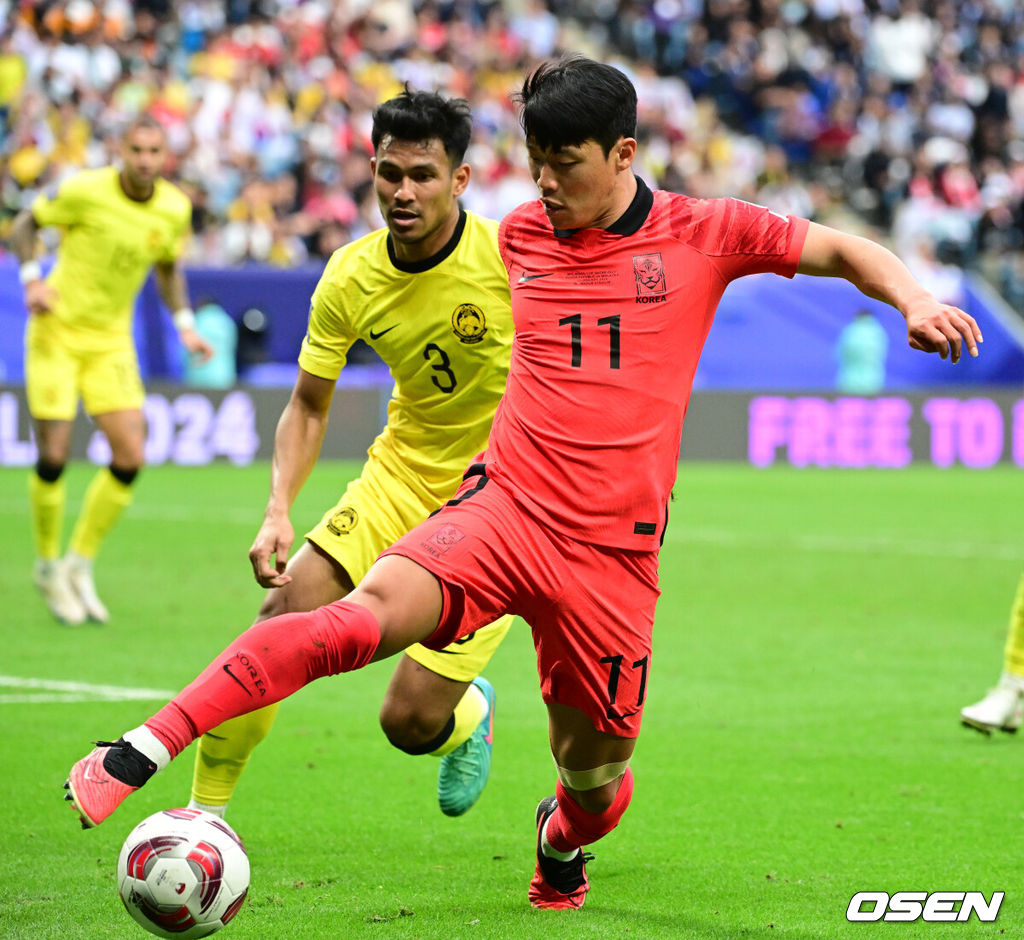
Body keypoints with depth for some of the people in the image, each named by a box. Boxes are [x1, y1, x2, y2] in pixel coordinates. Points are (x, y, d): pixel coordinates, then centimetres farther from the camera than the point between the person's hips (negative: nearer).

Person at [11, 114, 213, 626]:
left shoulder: (175, 208, -4)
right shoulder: (86, 190, -17)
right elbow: (25, 223, -2)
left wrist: (185, 325, 4)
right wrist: (32, 279, -17)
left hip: (112, 340, 4)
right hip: (57, 331, -4)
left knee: (130, 457, -7)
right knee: (53, 457, -8)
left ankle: (79, 565, 11)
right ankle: (47, 566, 16)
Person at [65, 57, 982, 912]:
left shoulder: (702, 233, 2)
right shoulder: (520, 234, 10)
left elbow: (843, 250, 11)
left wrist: (914, 298, -7)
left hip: (615, 550, 0)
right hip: (503, 510, 0)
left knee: (595, 772, 7)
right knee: (372, 611, -28)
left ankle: (561, 843, 47)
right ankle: (143, 749, -34)